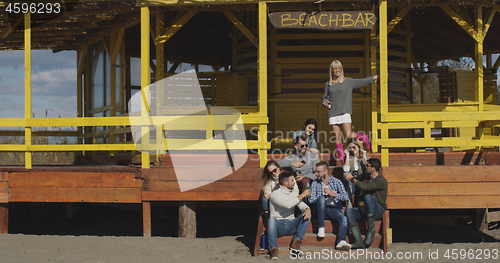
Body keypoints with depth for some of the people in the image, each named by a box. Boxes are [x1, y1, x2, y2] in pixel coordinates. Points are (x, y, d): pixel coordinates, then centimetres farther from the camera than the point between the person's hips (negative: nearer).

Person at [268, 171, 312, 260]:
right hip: (278, 225, -5)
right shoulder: (275, 194, -3)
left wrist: (307, 209, -18)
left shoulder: (293, 194, 20)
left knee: (307, 216, -17)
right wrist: (302, 195, -10)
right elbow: (287, 204, -18)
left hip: (291, 226, 5)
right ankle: (273, 248, -34)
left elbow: (301, 205, 8)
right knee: (272, 219, -38)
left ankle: (295, 242, -20)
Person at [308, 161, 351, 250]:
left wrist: (332, 193, -15)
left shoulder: (336, 182, 6)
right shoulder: (315, 183, 9)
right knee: (321, 198, -32)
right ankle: (321, 227, -31)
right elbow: (311, 200, -4)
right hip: (322, 211, 0)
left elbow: (345, 197, -6)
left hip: (334, 209, 0)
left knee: (344, 219, -32)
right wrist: (325, 195, -7)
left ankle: (341, 241, -53)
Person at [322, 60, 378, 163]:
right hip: (332, 113, 3)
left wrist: (376, 77, 11)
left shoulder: (348, 81, 6)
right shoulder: (328, 84, 13)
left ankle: (364, 138, 18)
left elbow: (363, 81, 11)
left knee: (349, 135, -12)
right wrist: (325, 102, -2)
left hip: (344, 112, -3)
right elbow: (325, 97, 21)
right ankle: (342, 159, 5)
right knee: (337, 136, -1)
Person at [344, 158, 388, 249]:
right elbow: (360, 196, 14)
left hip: (379, 210, -7)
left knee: (368, 197, -35)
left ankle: (371, 230, -29)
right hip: (366, 211, 7)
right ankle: (359, 241, -31)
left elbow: (364, 187, -22)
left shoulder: (381, 181, -9)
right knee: (349, 211, -20)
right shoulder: (366, 180, 19)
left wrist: (352, 178, -11)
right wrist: (361, 205, -8)